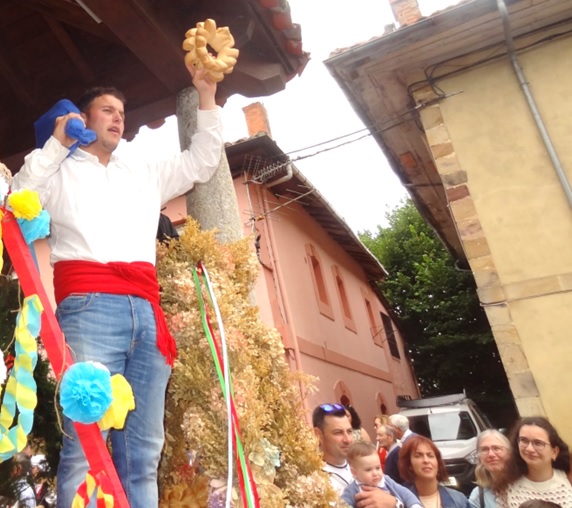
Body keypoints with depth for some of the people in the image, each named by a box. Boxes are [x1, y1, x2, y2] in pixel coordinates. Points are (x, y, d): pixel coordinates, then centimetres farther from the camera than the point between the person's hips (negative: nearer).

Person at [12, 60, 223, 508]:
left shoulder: (146, 175, 32)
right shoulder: (61, 169, 21)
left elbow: (203, 161, 33)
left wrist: (207, 96, 28)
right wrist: (55, 145, 7)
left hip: (146, 309, 5)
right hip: (88, 305, -4)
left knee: (144, 452, -1)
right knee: (85, 442, -16)